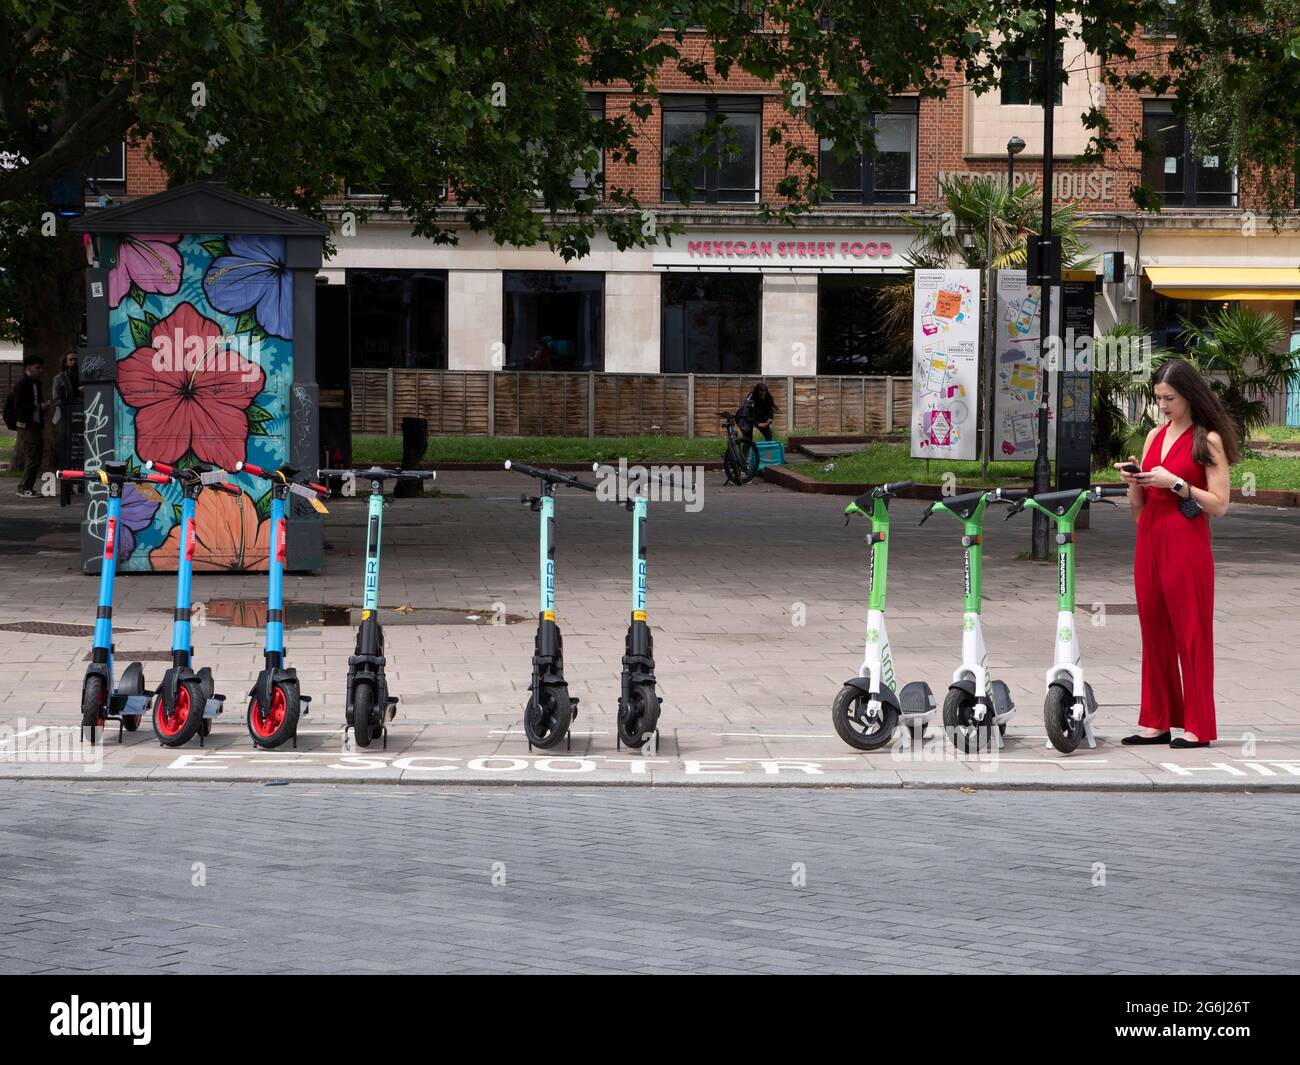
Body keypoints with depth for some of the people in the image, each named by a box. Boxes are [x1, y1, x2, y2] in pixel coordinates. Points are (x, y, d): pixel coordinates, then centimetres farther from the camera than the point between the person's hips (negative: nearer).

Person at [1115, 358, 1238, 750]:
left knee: (1191, 633, -4)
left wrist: (1175, 483, -15)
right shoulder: (1155, 436, 14)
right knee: (1154, 631, 8)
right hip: (1149, 541, 7)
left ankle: (1197, 727, -1)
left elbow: (1219, 505, -10)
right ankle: (1156, 721, 14)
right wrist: (1134, 481, -2)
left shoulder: (1208, 440, -4)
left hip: (1186, 545, -7)